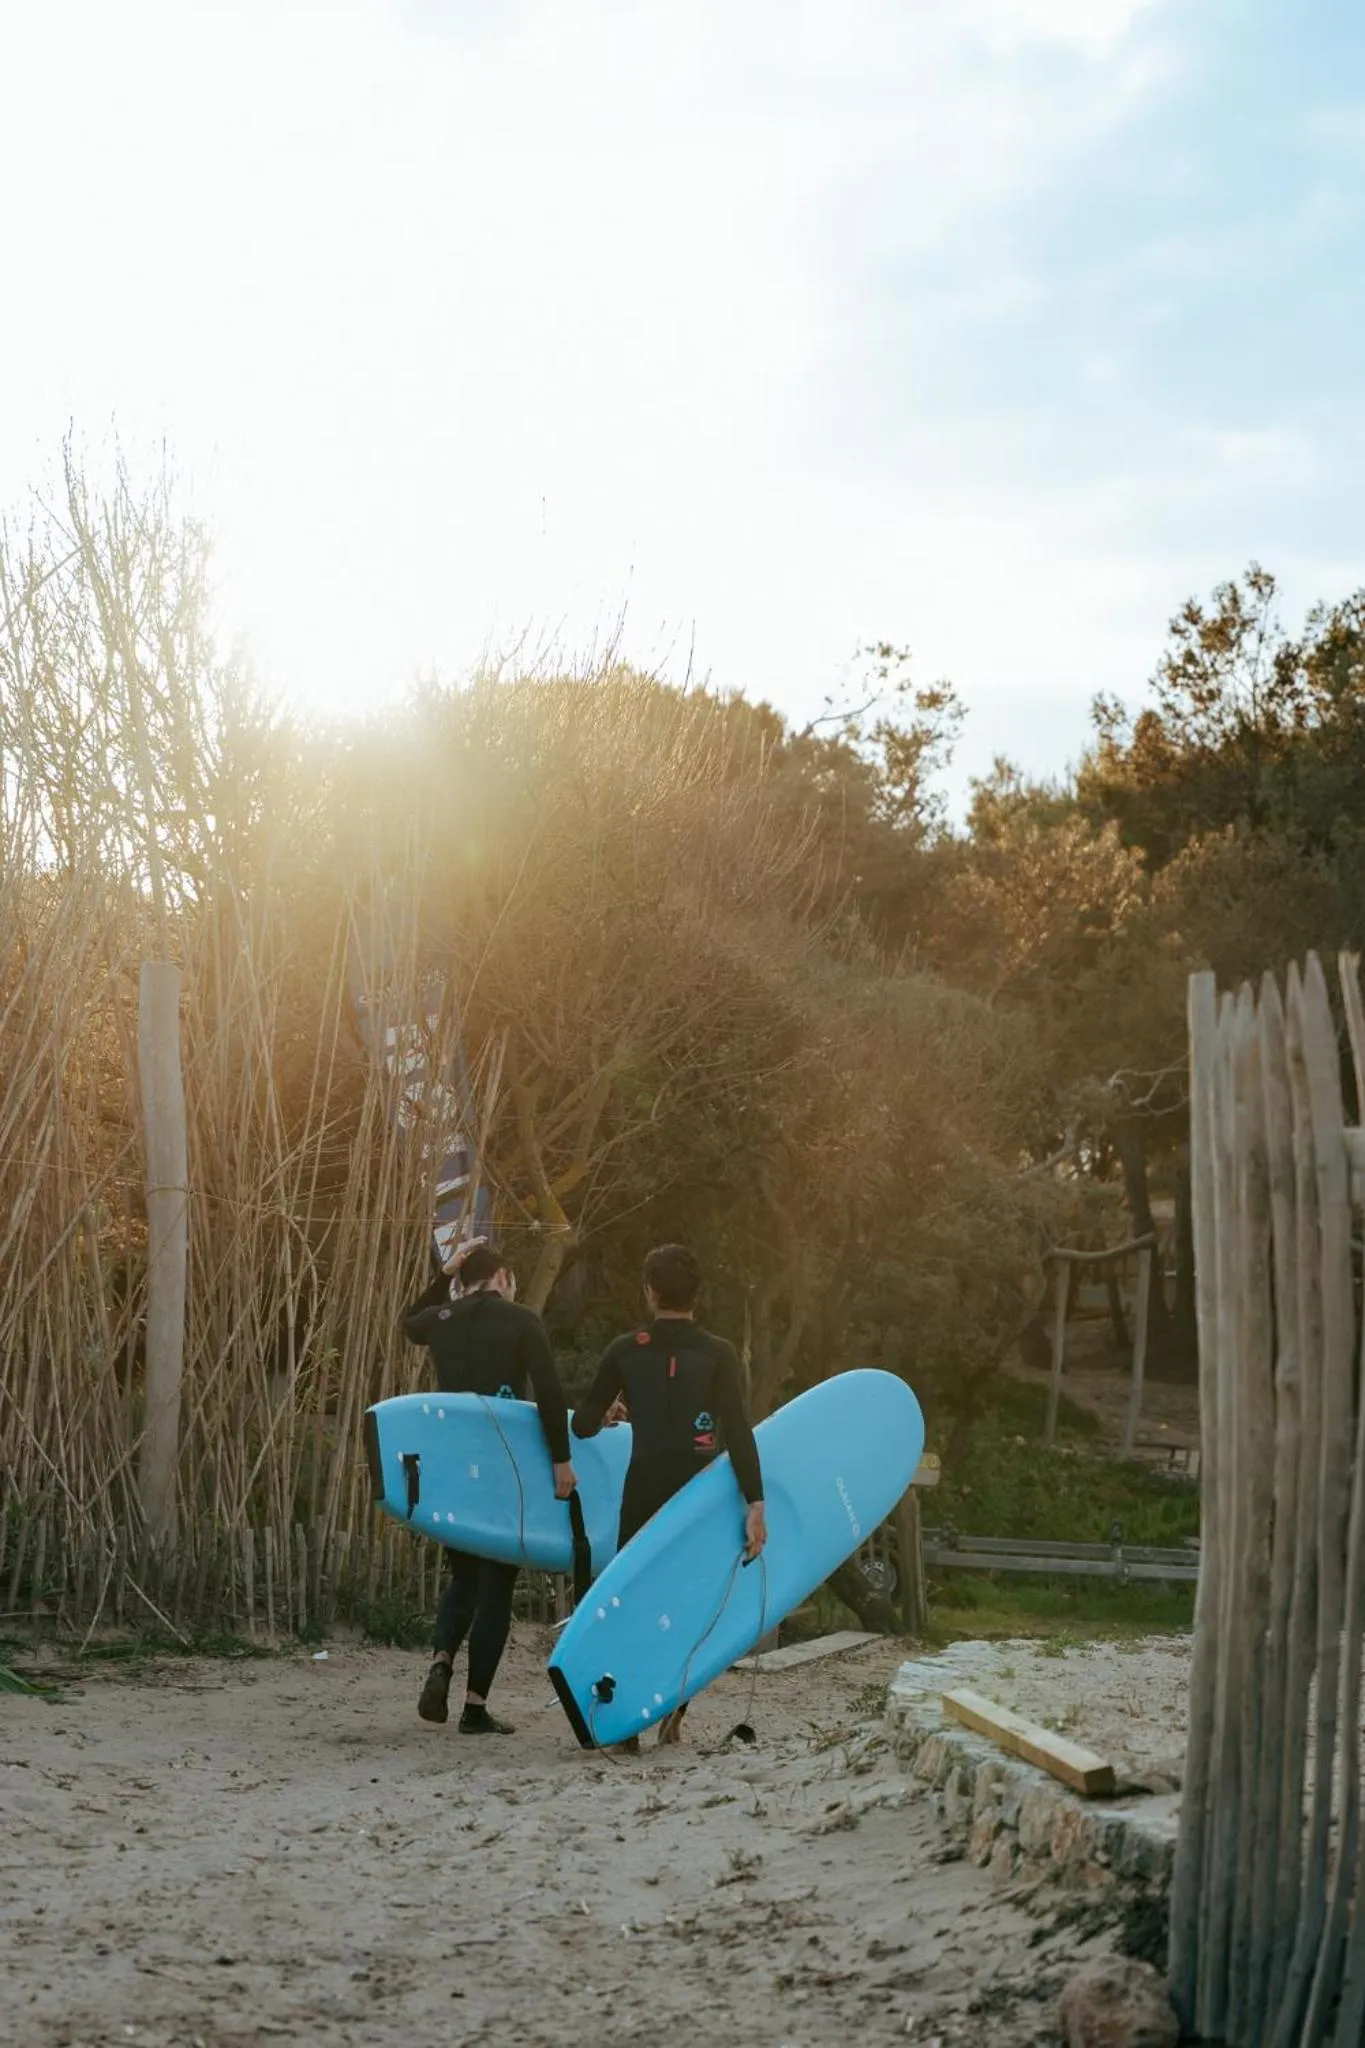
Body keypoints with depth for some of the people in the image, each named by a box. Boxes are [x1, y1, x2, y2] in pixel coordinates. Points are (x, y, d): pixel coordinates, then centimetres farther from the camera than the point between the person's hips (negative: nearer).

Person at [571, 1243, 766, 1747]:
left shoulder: (624, 1351, -2)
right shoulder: (718, 1353, -6)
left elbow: (583, 1425, 4)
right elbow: (738, 1433, -13)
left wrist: (607, 1413, 27)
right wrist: (755, 1505, -13)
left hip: (644, 1489, 0)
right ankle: (673, 1710, -3)